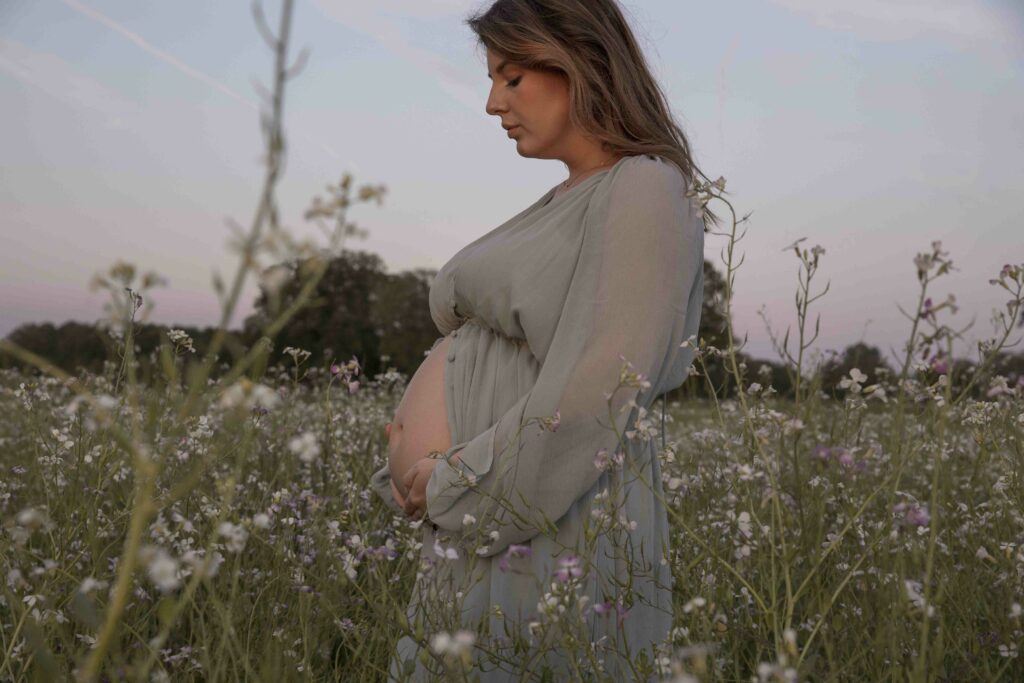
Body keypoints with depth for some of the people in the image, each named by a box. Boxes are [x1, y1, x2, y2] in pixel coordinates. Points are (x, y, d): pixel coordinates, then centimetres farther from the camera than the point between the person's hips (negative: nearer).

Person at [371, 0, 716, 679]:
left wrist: (457, 488, -12)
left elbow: (596, 395, -19)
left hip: (562, 540, -8)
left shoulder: (647, 191, -10)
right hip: (479, 534, 8)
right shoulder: (557, 206, 17)